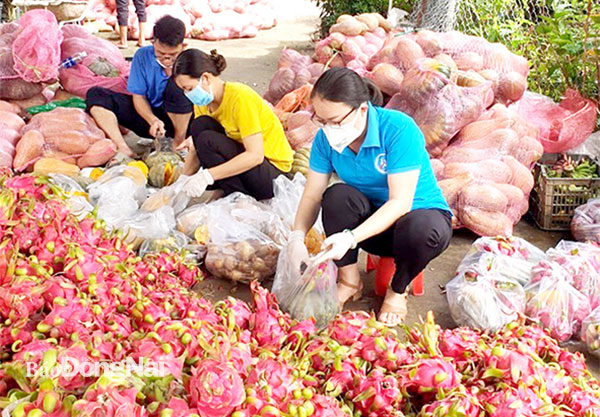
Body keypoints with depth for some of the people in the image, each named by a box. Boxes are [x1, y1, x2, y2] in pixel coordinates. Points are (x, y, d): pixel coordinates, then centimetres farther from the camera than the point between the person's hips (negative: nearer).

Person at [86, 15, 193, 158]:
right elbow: (138, 96, -5)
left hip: (179, 120, -4)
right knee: (95, 94, -9)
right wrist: (153, 120, -24)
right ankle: (124, 150, -30)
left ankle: (178, 145, -21)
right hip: (148, 113, 4)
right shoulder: (143, 56, -6)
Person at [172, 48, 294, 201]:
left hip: (272, 171, -8)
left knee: (207, 140, -25)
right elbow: (196, 150, 5)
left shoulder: (240, 98, -25)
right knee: (200, 125, -9)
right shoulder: (203, 101, -1)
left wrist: (208, 175, -32)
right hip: (244, 160, 8)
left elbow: (255, 155, -30)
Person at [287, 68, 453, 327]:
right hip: (373, 221, 4)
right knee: (336, 195, -27)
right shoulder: (326, 138, -11)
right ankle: (349, 280, -5)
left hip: (418, 212, -3)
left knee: (422, 228, -38)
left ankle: (398, 290, -4)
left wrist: (351, 237, -40)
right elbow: (312, 195, -7)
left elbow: (400, 203, -30)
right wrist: (297, 235, -26)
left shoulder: (399, 129, -27)